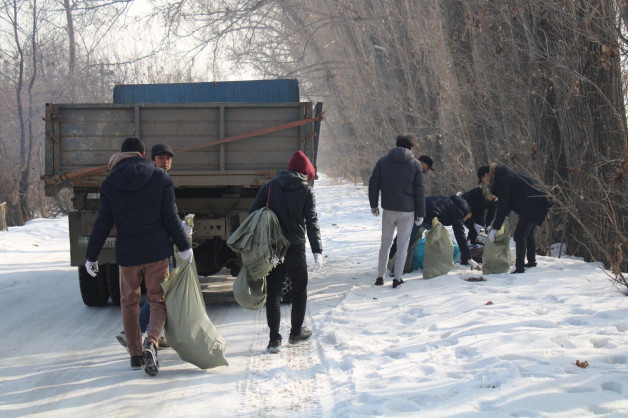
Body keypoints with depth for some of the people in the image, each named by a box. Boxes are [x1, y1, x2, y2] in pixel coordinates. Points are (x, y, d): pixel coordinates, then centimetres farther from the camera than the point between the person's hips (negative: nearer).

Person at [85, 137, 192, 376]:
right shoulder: (160, 177, -3)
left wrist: (92, 256, 8)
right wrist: (184, 246, 2)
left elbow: (102, 224, 0)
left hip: (127, 252, 1)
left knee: (129, 302, 16)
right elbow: (171, 217, -6)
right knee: (158, 300, 7)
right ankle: (151, 343, -19)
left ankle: (135, 355, 15)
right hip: (157, 250, -1)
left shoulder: (110, 184, -1)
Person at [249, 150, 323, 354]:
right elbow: (312, 222, -11)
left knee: (273, 293, 5)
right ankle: (296, 332, 26)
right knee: (299, 290, 18)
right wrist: (317, 251, -15)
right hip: (295, 248, -2)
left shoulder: (270, 186, 5)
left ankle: (274, 339, 0)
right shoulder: (306, 190, -3)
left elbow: (253, 213, 2)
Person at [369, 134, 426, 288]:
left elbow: (373, 184, 5)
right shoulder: (416, 165, -4)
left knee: (385, 243, 14)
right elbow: (420, 192, -4)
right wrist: (420, 214, 2)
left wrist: (374, 205, 15)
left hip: (388, 210, 2)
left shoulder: (383, 162, 3)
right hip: (407, 211, -2)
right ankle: (397, 278, 4)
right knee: (402, 245, 6)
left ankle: (380, 277, 15)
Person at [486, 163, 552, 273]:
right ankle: (532, 261, 37)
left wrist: (495, 228, -7)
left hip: (531, 207, -10)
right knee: (528, 233, 25)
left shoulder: (503, 181, -6)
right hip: (541, 204, 10)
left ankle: (520, 267, -13)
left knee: (520, 235, -7)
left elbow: (503, 205, -10)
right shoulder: (513, 176, 22)